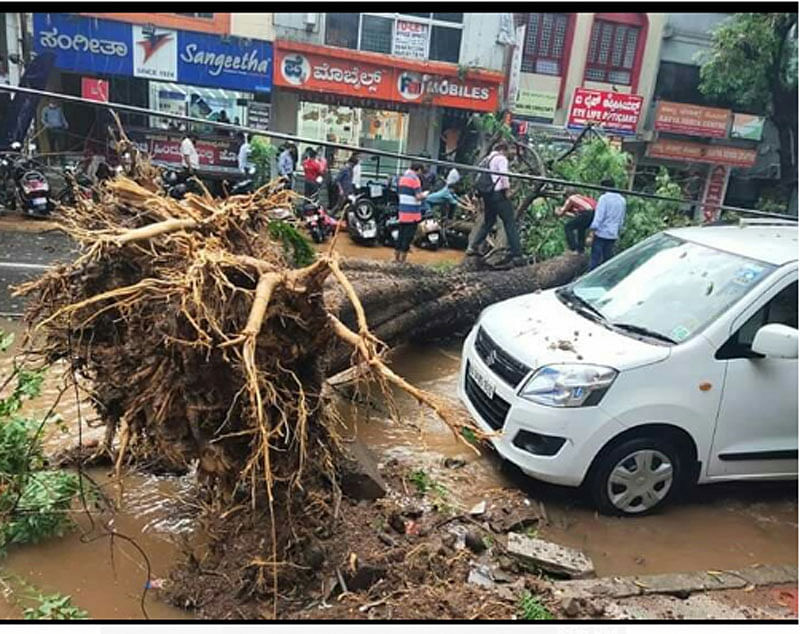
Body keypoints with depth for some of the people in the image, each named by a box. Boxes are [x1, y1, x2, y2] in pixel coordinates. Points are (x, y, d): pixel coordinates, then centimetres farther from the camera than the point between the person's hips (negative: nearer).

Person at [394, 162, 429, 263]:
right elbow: (418, 197, -19)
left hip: (402, 212, 8)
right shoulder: (415, 179, -13)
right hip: (412, 213, -8)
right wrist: (424, 195, 3)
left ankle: (396, 258, 21)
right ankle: (402, 260, 1)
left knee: (401, 235, 16)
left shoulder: (402, 178, 12)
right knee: (408, 236, -2)